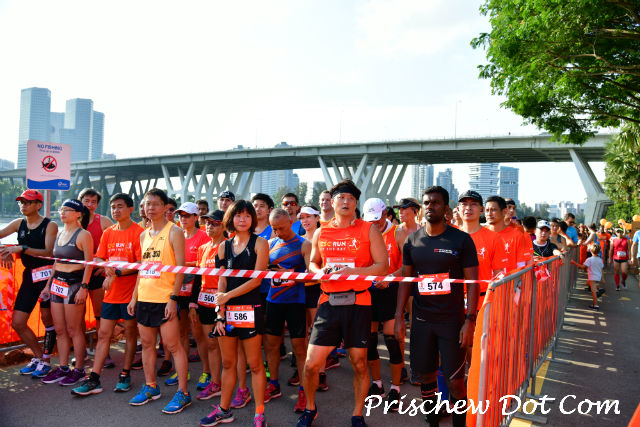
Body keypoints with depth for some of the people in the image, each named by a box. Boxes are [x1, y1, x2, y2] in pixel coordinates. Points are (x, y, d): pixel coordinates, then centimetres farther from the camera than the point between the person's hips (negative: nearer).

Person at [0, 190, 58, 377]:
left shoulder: (50, 225, -7)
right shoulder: (19, 223, 11)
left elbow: (49, 252, -18)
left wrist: (21, 248, -26)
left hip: (47, 275, -6)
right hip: (29, 276, 6)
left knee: (47, 320, 4)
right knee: (17, 322, 5)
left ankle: (46, 360, 18)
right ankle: (38, 356, 23)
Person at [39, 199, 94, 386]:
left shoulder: (83, 235, -9)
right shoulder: (60, 234, 14)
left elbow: (89, 263, -13)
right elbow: (57, 262, 20)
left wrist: (83, 287, -19)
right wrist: (48, 284, 18)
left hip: (74, 284, -8)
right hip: (57, 283, 8)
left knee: (74, 330, -2)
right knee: (60, 329, 11)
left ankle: (79, 369, 9)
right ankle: (62, 368, 21)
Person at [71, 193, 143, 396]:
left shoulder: (138, 232, -8)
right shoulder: (108, 233, 10)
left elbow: (141, 263, -14)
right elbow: (98, 259, 9)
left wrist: (117, 273, -20)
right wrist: (106, 268, -12)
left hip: (130, 291, -5)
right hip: (111, 292, 5)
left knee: (130, 332, 8)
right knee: (103, 334, 6)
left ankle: (125, 375, 21)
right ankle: (94, 380, 11)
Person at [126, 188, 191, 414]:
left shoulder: (174, 232, -7)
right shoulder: (144, 235, 14)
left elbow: (180, 268, -11)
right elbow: (142, 268, 18)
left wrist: (174, 297, -17)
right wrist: (134, 297, 14)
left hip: (165, 298, -7)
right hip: (144, 298, 7)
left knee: (173, 345, -3)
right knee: (147, 344, 14)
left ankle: (183, 392, 5)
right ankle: (150, 387, 29)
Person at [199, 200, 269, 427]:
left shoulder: (259, 243, -2)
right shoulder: (224, 246, 10)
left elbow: (256, 279, -10)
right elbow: (222, 281, 7)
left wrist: (228, 295, -10)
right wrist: (220, 314, 0)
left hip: (250, 309, -4)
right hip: (228, 310, 4)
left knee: (254, 364, 3)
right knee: (228, 363, 13)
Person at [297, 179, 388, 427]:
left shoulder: (369, 230, 0)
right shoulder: (321, 233, 9)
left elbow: (383, 267, -4)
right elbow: (313, 262, 21)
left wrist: (352, 270, -17)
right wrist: (319, 271, -2)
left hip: (358, 303, -2)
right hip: (329, 303, 2)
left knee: (359, 363, 7)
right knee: (311, 363, 2)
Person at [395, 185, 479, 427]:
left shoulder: (461, 240, -4)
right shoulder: (412, 241, 5)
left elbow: (472, 282, -4)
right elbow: (405, 280, 9)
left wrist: (470, 320, -12)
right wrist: (399, 316, 3)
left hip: (452, 321, -3)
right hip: (421, 320, 3)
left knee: (455, 380, 0)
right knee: (425, 377, 12)